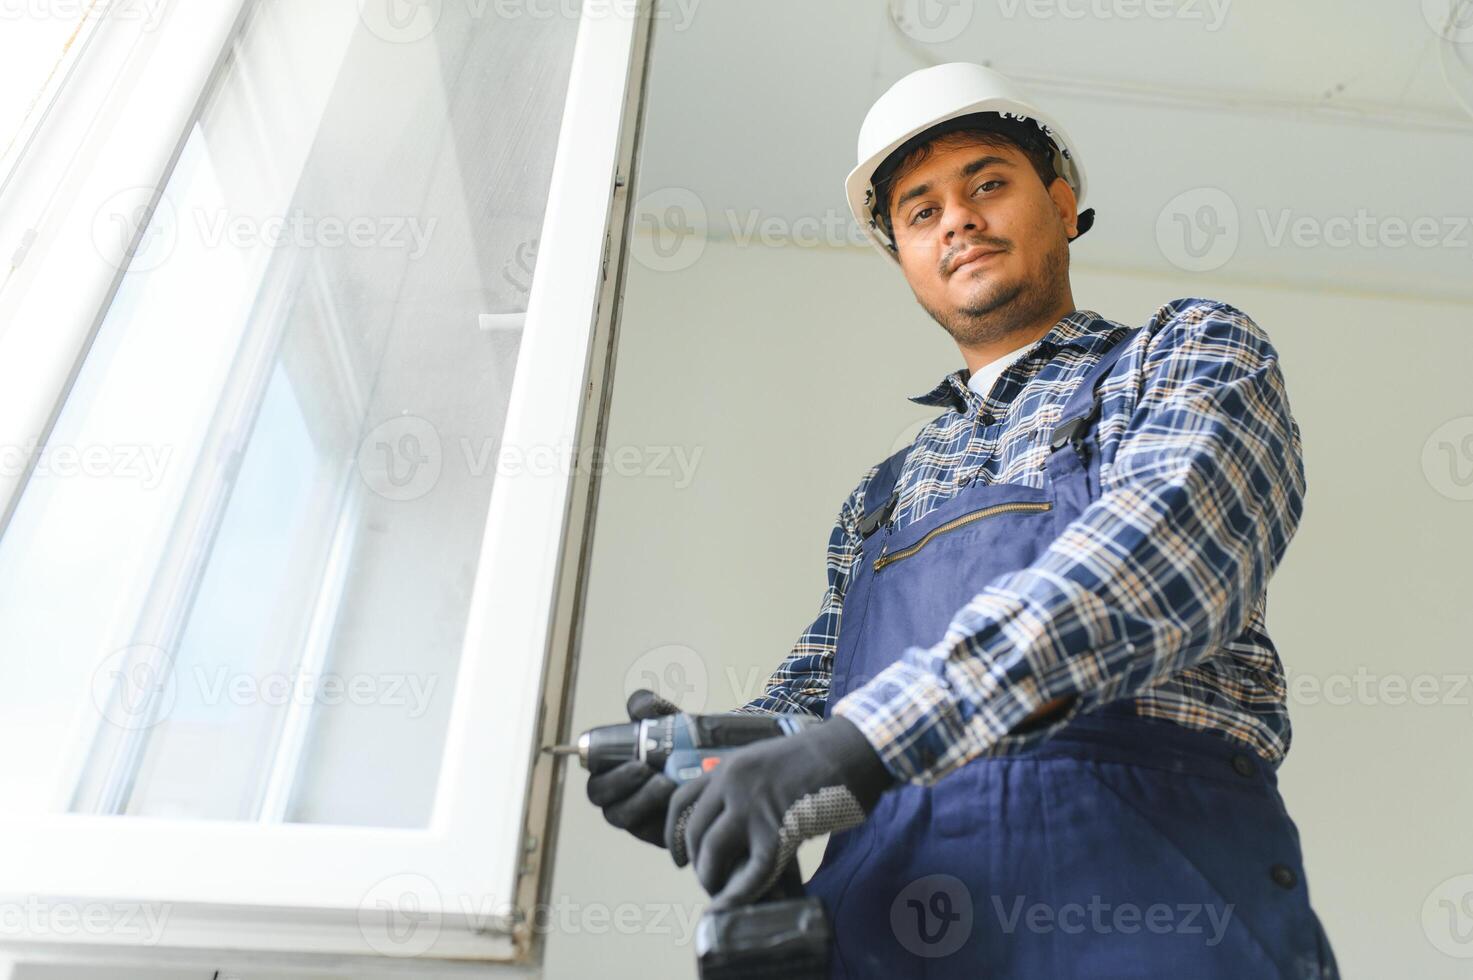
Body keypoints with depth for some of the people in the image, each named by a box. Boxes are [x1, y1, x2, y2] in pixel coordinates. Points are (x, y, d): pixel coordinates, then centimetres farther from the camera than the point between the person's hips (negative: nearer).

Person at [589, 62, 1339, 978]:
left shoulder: (1194, 350, 11)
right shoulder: (881, 497, 24)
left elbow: (1174, 549, -9)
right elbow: (805, 700, 22)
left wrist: (867, 736, -20)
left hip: (1138, 877, -4)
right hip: (879, 895, 4)